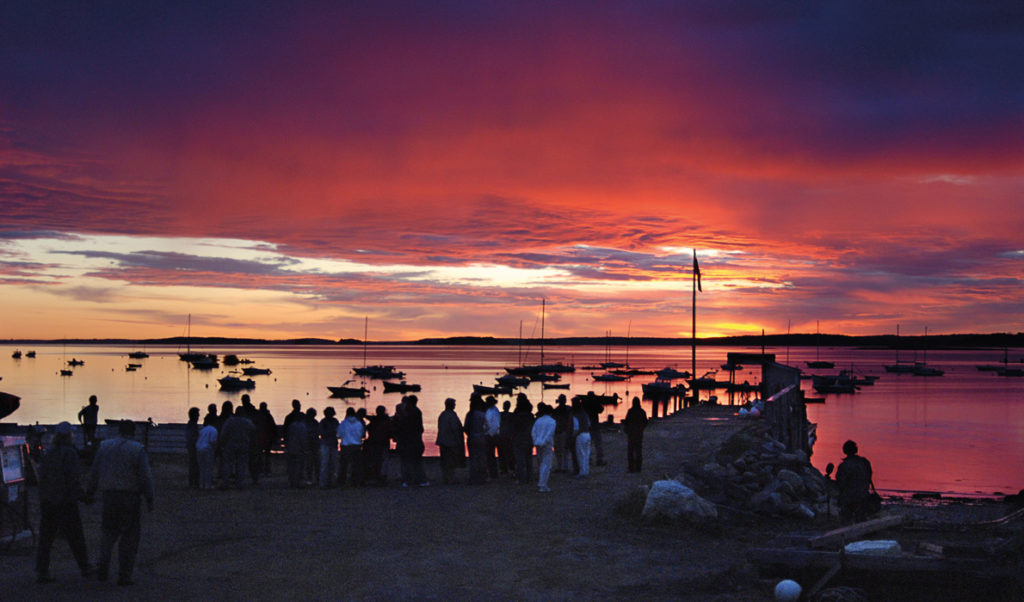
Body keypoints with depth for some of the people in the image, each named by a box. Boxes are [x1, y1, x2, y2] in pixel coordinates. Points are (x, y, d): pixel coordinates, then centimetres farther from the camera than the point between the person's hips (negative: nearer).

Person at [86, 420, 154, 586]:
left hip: (109, 496, 3)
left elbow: (95, 473, 5)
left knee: (109, 532, 21)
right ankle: (124, 576, 4)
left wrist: (90, 493, 16)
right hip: (131, 497, -3)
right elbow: (145, 477, -11)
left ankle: (103, 567, 9)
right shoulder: (138, 450, -7)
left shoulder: (105, 446, 3)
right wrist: (149, 499, -6)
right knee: (129, 538, 5)